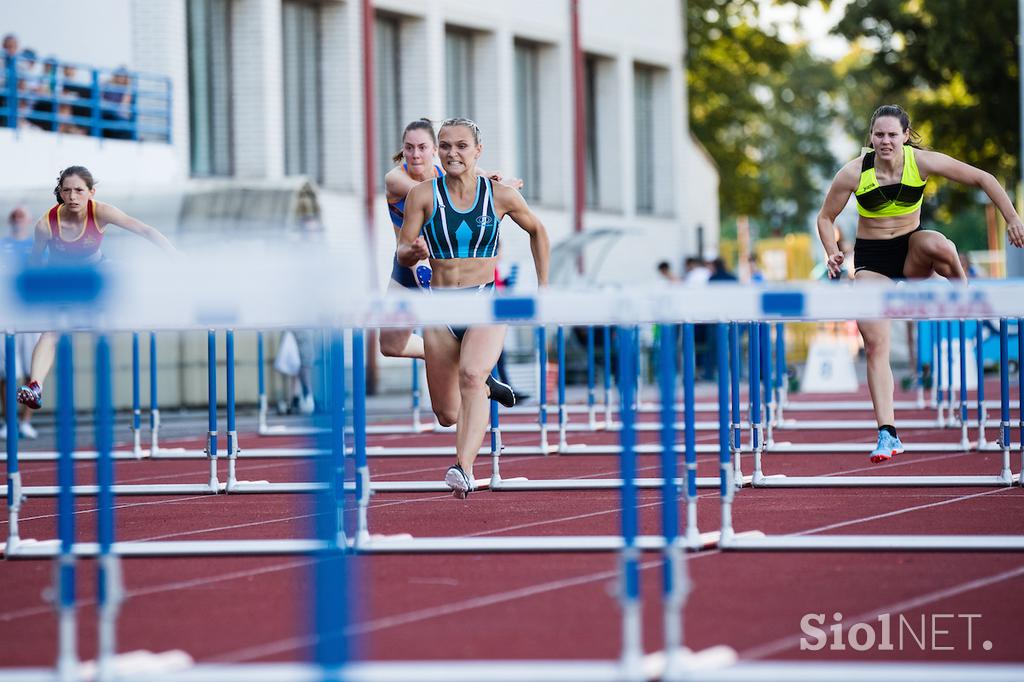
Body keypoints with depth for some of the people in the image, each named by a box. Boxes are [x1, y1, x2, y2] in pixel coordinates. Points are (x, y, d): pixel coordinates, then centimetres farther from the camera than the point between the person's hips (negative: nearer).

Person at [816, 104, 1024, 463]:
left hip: (913, 249, 0)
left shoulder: (923, 162, -14)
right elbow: (826, 218, 1)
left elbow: (982, 179, -6)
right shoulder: (853, 173, -14)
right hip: (871, 258, 0)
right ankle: (888, 435, -11)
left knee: (939, 246, -38)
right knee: (875, 345, -14)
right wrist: (832, 253, -17)